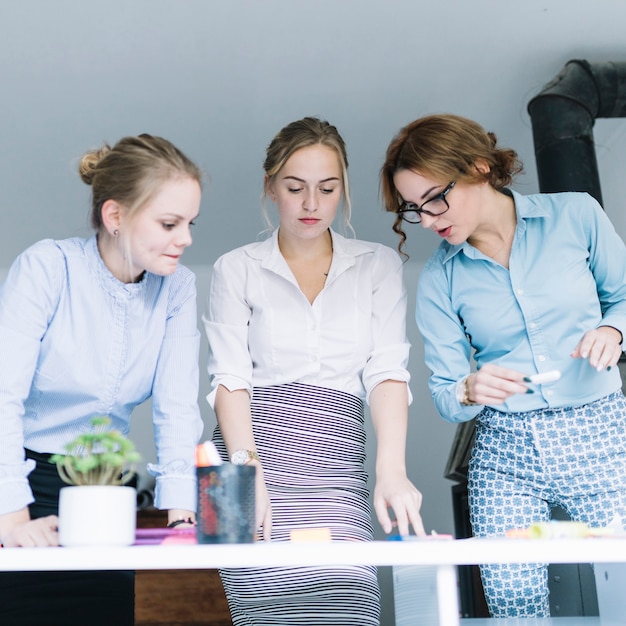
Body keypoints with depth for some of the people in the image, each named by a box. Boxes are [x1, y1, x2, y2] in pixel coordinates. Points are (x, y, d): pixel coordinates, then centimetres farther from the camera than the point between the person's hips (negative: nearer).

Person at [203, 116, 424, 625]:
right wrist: (248, 471, -16)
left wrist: (391, 469, -15)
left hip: (335, 468, 1)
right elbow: (230, 379, 1)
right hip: (252, 455, 0)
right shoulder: (237, 269, 10)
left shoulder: (379, 265, 13)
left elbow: (387, 372, 2)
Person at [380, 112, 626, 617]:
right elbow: (445, 396, 3)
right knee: (514, 609, -5)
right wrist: (469, 391, -19)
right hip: (505, 452, 1)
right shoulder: (439, 278, 2)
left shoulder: (574, 215, 0)